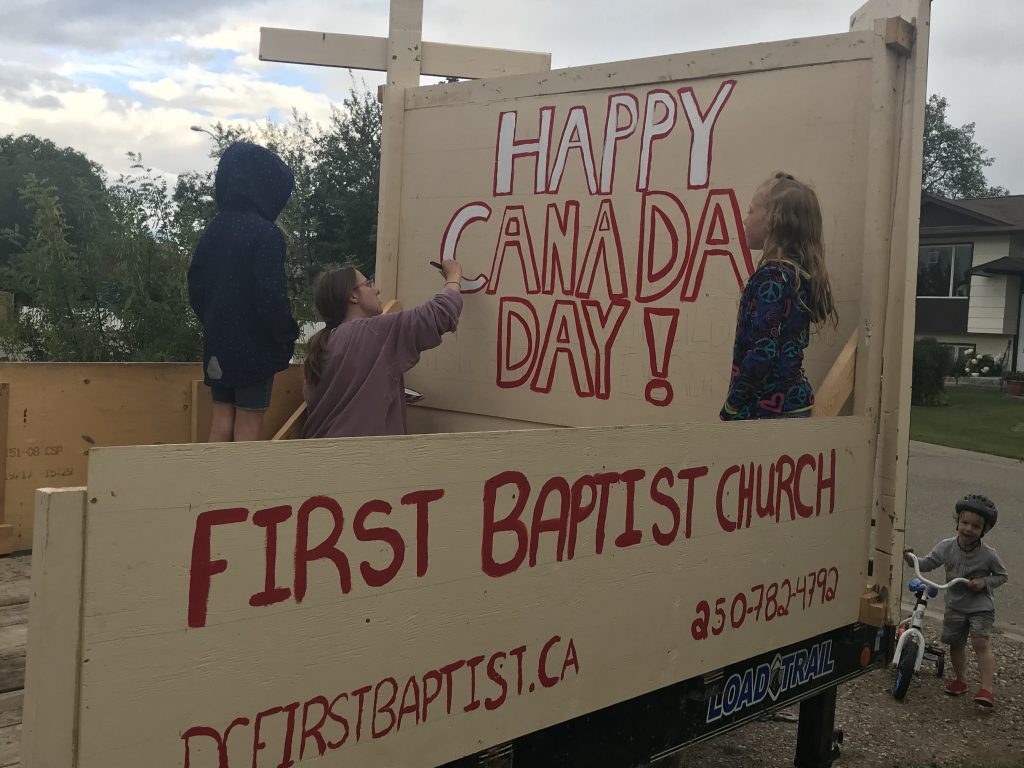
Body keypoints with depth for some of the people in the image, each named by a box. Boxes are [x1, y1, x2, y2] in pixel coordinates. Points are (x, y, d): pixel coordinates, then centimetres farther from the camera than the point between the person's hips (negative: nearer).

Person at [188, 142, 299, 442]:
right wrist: (288, 336, -7)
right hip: (254, 345, -7)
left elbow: (196, 283, 10)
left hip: (218, 342, 7)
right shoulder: (266, 233, -17)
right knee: (249, 423, 2)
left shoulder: (215, 228, 5)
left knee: (222, 417, 13)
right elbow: (272, 296, -21)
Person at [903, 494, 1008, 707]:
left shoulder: (988, 554, -14)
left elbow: (1002, 576, -1)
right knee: (955, 643, 11)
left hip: (981, 607, -3)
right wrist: (909, 558, -17)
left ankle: (986, 688, -15)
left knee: (981, 642, -16)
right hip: (955, 605, 4)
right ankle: (960, 679, 32)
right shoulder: (946, 547, -8)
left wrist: (985, 582, -19)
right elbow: (928, 564, 1)